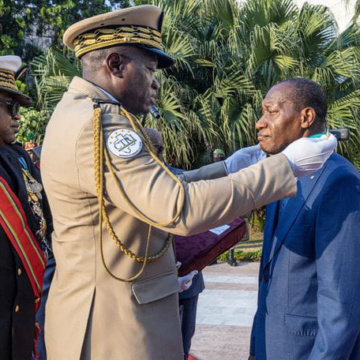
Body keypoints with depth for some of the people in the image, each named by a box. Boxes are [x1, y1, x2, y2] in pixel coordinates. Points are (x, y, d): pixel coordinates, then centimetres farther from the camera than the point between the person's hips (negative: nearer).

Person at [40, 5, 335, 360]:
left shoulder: (84, 114, 10)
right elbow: (182, 209, -29)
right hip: (114, 325, -10)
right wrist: (285, 165, -22)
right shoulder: (97, 124, -22)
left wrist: (228, 168, 10)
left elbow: (157, 190, 14)